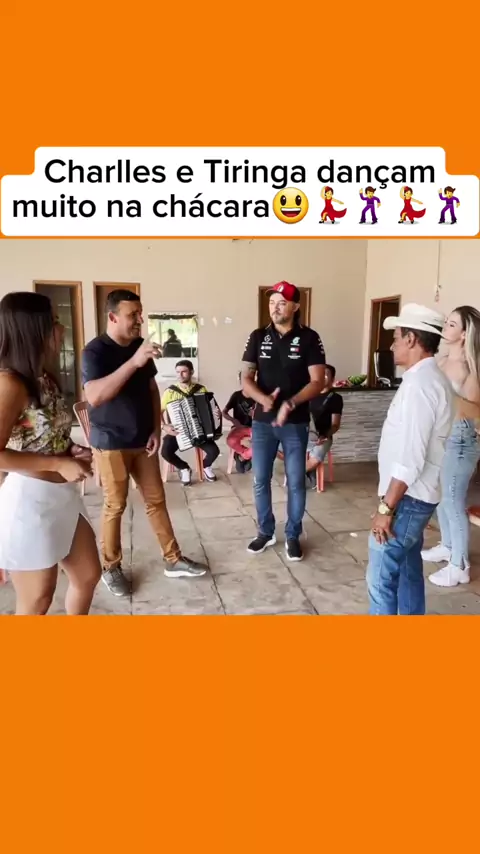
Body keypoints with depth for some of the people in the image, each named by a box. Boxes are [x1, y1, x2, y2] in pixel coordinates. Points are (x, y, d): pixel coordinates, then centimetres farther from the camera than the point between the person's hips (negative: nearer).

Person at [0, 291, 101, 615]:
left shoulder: (45, 379, 9)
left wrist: (72, 450, 0)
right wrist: (60, 464, -22)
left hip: (64, 496, 9)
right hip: (29, 501, -9)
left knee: (88, 575, 20)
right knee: (37, 600, 9)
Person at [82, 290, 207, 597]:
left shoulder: (141, 346, 5)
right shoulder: (95, 351, -15)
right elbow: (94, 397, -31)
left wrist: (156, 429, 3)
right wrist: (134, 362, -36)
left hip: (142, 441, 6)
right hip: (111, 443, -6)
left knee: (157, 500, 11)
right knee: (115, 506, 5)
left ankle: (174, 560, 23)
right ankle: (111, 568, 24)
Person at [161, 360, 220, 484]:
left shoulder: (201, 389, 0)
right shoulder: (170, 391, -6)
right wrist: (164, 426, -22)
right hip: (177, 432, -1)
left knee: (214, 450, -21)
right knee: (166, 452, -27)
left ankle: (206, 466, 17)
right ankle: (184, 468, 6)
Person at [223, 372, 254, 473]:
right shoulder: (236, 395, 2)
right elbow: (224, 412, 3)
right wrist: (234, 420, -15)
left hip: (253, 427, 1)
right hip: (239, 427, 0)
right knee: (231, 441, -36)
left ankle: (243, 456, -7)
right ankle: (247, 456, -5)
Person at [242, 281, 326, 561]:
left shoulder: (309, 338, -5)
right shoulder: (258, 337, 3)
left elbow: (318, 382, -9)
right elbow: (246, 379, 0)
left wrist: (290, 404, -23)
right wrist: (263, 399, -21)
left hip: (296, 423, -2)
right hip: (262, 422, 3)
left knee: (296, 482, 7)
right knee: (261, 481, 9)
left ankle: (293, 536, 24)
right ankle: (266, 532, 27)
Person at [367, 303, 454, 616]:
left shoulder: (419, 383, -21)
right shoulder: (432, 378, 12)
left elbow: (410, 457, -26)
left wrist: (386, 507, -21)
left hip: (407, 498, -10)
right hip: (415, 495, 10)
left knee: (382, 577, -2)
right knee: (407, 570, 20)